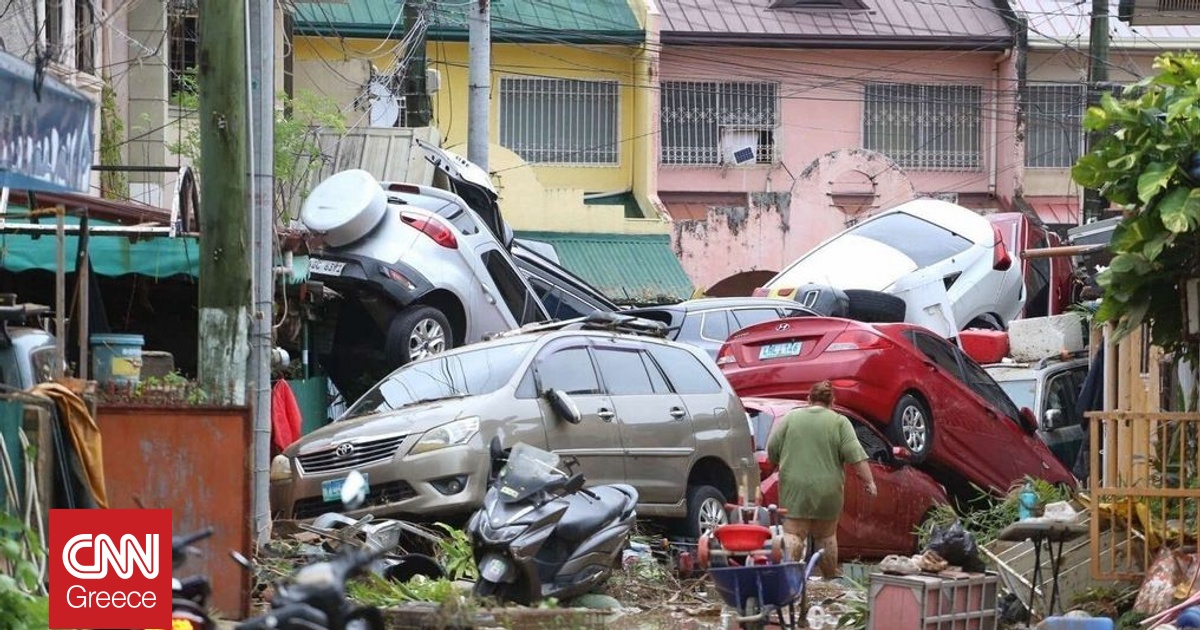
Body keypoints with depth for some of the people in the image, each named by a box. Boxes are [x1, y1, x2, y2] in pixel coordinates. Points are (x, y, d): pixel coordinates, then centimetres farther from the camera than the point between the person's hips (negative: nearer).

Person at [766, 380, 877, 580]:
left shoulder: (790, 417, 5)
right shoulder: (839, 422, 1)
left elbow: (772, 450, 6)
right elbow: (856, 455, -7)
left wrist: (780, 466, 24)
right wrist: (869, 481, -6)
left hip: (795, 487, 0)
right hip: (827, 489, 0)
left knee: (793, 534, -4)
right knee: (826, 536, 11)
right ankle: (831, 577, 20)